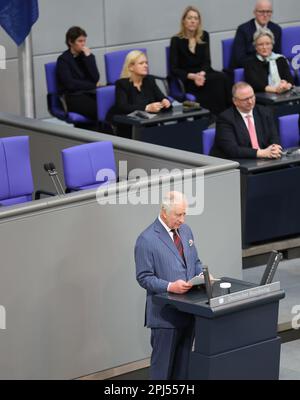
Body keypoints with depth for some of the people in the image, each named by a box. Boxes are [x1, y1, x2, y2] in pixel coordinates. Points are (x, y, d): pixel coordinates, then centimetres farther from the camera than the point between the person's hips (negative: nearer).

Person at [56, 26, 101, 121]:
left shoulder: (87, 55, 16)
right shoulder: (63, 59, 2)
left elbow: (96, 78, 2)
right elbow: (69, 84, -9)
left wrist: (88, 57, -4)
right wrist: (93, 85, -2)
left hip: (90, 93, 5)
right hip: (73, 97, -5)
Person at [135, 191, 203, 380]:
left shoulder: (186, 231, 9)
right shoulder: (147, 240, -13)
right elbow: (144, 278, -13)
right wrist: (170, 286, -26)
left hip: (189, 310, 7)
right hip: (165, 313, -7)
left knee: (183, 362, 14)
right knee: (163, 364, 1)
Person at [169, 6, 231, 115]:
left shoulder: (204, 36, 9)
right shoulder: (176, 40, -3)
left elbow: (207, 61, 2)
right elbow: (173, 69, -7)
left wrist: (201, 74, -20)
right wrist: (192, 76, -22)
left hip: (203, 74, 4)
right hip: (186, 80, -4)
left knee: (222, 77, -30)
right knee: (219, 79, -31)